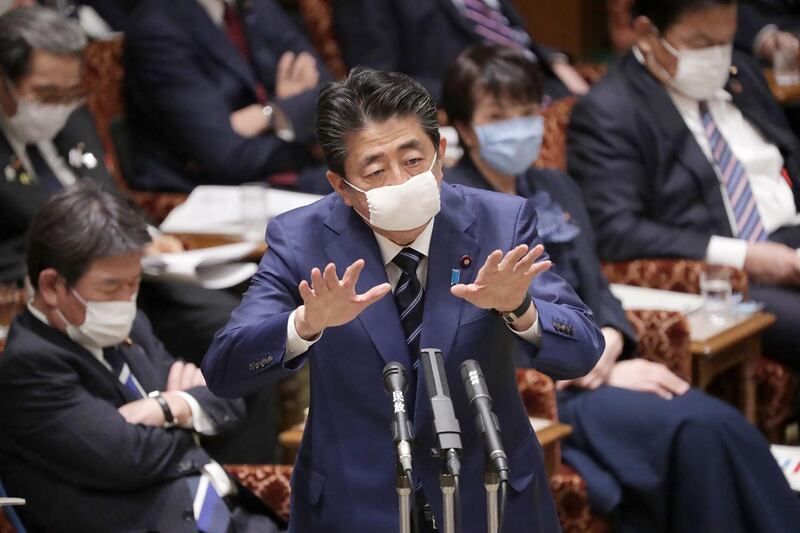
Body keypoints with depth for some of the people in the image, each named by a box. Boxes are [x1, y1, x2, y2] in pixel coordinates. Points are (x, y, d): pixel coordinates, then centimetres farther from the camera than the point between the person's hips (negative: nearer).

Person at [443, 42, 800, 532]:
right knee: (698, 430, -28)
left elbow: (595, 289, 17)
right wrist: (604, 373, -16)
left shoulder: (556, 189, 19)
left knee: (720, 424, -24)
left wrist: (608, 345, -8)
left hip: (593, 369, 6)